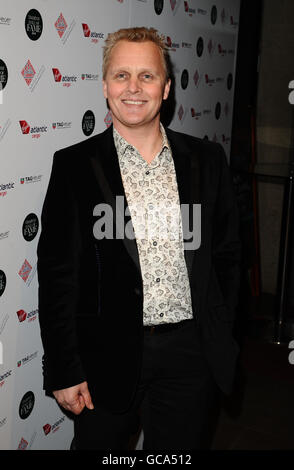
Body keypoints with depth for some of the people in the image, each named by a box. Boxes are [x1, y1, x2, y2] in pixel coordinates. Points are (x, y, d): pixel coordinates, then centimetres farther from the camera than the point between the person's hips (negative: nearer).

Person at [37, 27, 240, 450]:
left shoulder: (207, 160, 3)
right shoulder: (74, 165, -5)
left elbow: (226, 253, 9)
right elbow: (57, 274, -6)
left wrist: (219, 340, 6)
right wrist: (64, 371, -7)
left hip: (191, 355, 2)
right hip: (108, 355, -2)